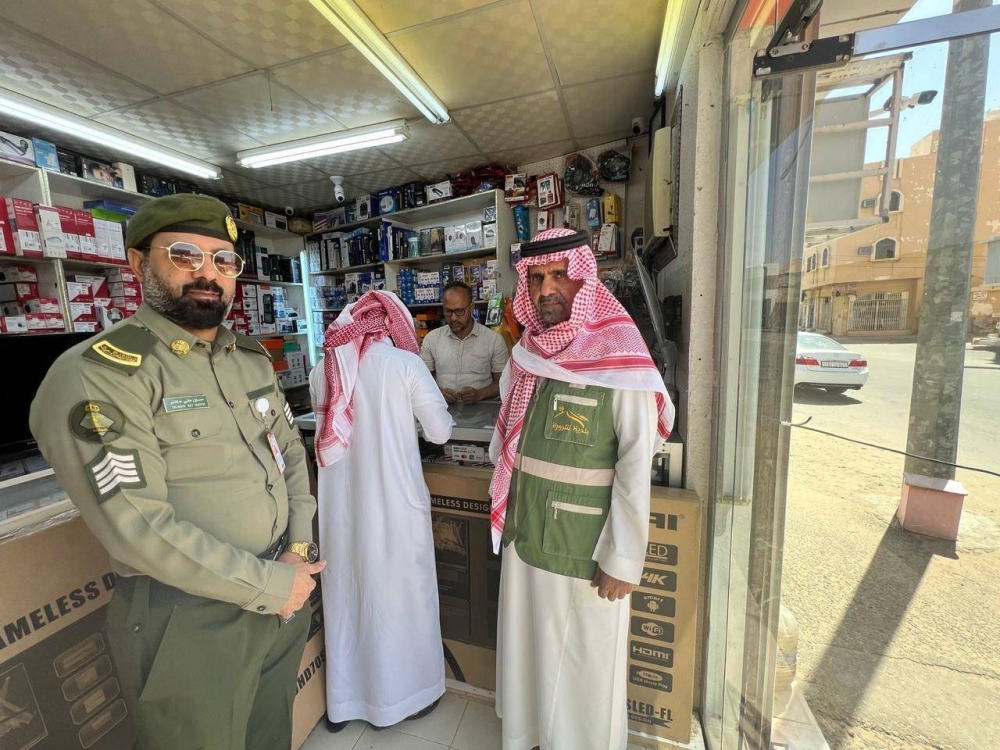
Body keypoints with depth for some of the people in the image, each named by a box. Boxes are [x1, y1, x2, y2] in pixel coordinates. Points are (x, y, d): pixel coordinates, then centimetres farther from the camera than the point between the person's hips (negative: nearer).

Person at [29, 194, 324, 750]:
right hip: (190, 617, -6)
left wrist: (299, 548, -2)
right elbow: (139, 528, -22)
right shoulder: (96, 375, -16)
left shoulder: (254, 359, 5)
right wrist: (267, 585, -17)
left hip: (284, 590, 6)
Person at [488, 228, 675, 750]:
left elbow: (636, 468, -17)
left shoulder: (618, 359, -17)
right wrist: (506, 506, 14)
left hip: (584, 547, -6)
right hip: (524, 536, 6)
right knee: (526, 645, 24)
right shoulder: (526, 352, 3)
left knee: (584, 663, 15)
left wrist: (623, 560, -14)